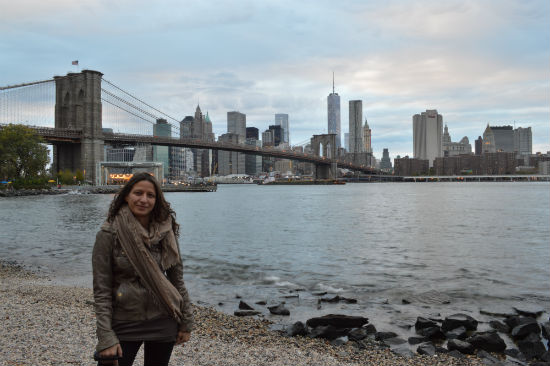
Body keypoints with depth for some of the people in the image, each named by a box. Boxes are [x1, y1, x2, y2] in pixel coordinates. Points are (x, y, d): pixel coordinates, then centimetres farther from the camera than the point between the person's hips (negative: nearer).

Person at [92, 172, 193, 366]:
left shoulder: (165, 232, -1)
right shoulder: (109, 234, -10)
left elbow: (177, 279, 6)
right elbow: (101, 290, -10)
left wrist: (186, 321, 6)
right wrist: (105, 337, -14)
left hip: (163, 323, 3)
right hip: (124, 324, -2)